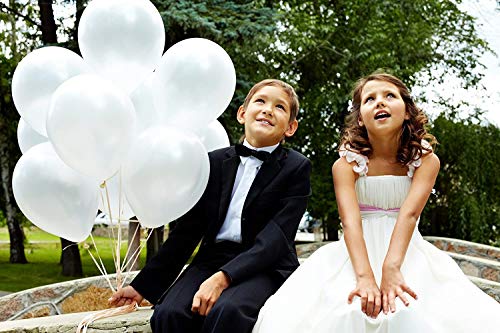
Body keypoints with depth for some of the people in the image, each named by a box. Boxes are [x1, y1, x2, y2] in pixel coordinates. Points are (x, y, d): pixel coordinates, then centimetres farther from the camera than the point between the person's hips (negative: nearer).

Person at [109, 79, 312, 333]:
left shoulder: (296, 167, 1)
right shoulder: (216, 162, 12)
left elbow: (276, 237, -11)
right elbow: (188, 228, 13)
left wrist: (223, 278, -25)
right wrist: (143, 285, 10)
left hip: (265, 267, -3)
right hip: (212, 259, 4)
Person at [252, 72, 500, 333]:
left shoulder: (426, 160, -2)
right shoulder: (346, 164, -4)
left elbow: (409, 214, -18)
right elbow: (351, 221, -19)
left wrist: (391, 269, -35)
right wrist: (365, 277, -36)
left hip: (406, 255, 1)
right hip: (356, 257, 0)